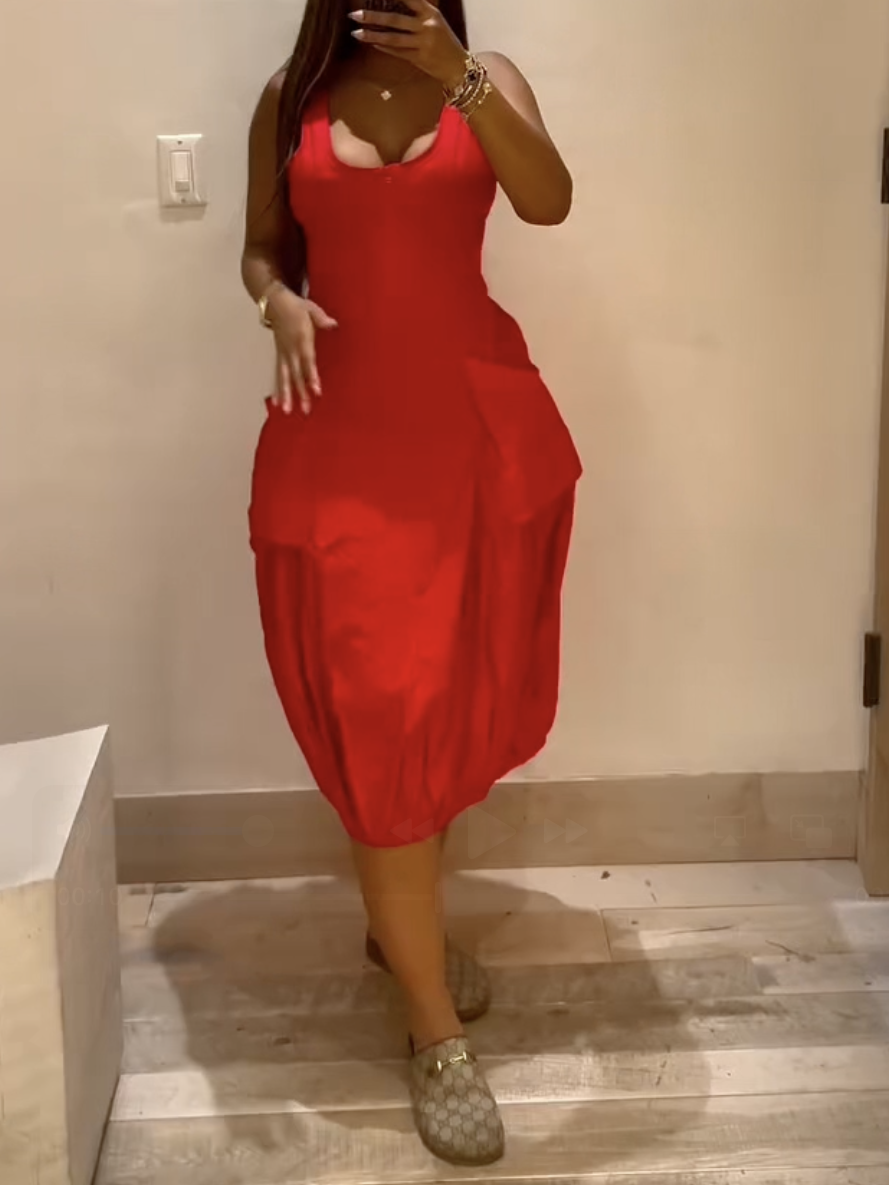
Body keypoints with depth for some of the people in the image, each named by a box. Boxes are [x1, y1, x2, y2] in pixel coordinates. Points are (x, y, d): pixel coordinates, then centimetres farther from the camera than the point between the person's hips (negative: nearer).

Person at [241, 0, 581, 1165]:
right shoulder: (291, 99, 5)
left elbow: (550, 202, -13)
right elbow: (263, 244, 11)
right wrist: (279, 300, -11)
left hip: (479, 427, 2)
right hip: (343, 436, -1)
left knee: (456, 697, 12)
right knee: (380, 717, -3)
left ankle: (401, 918, 38)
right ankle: (437, 1033, 5)